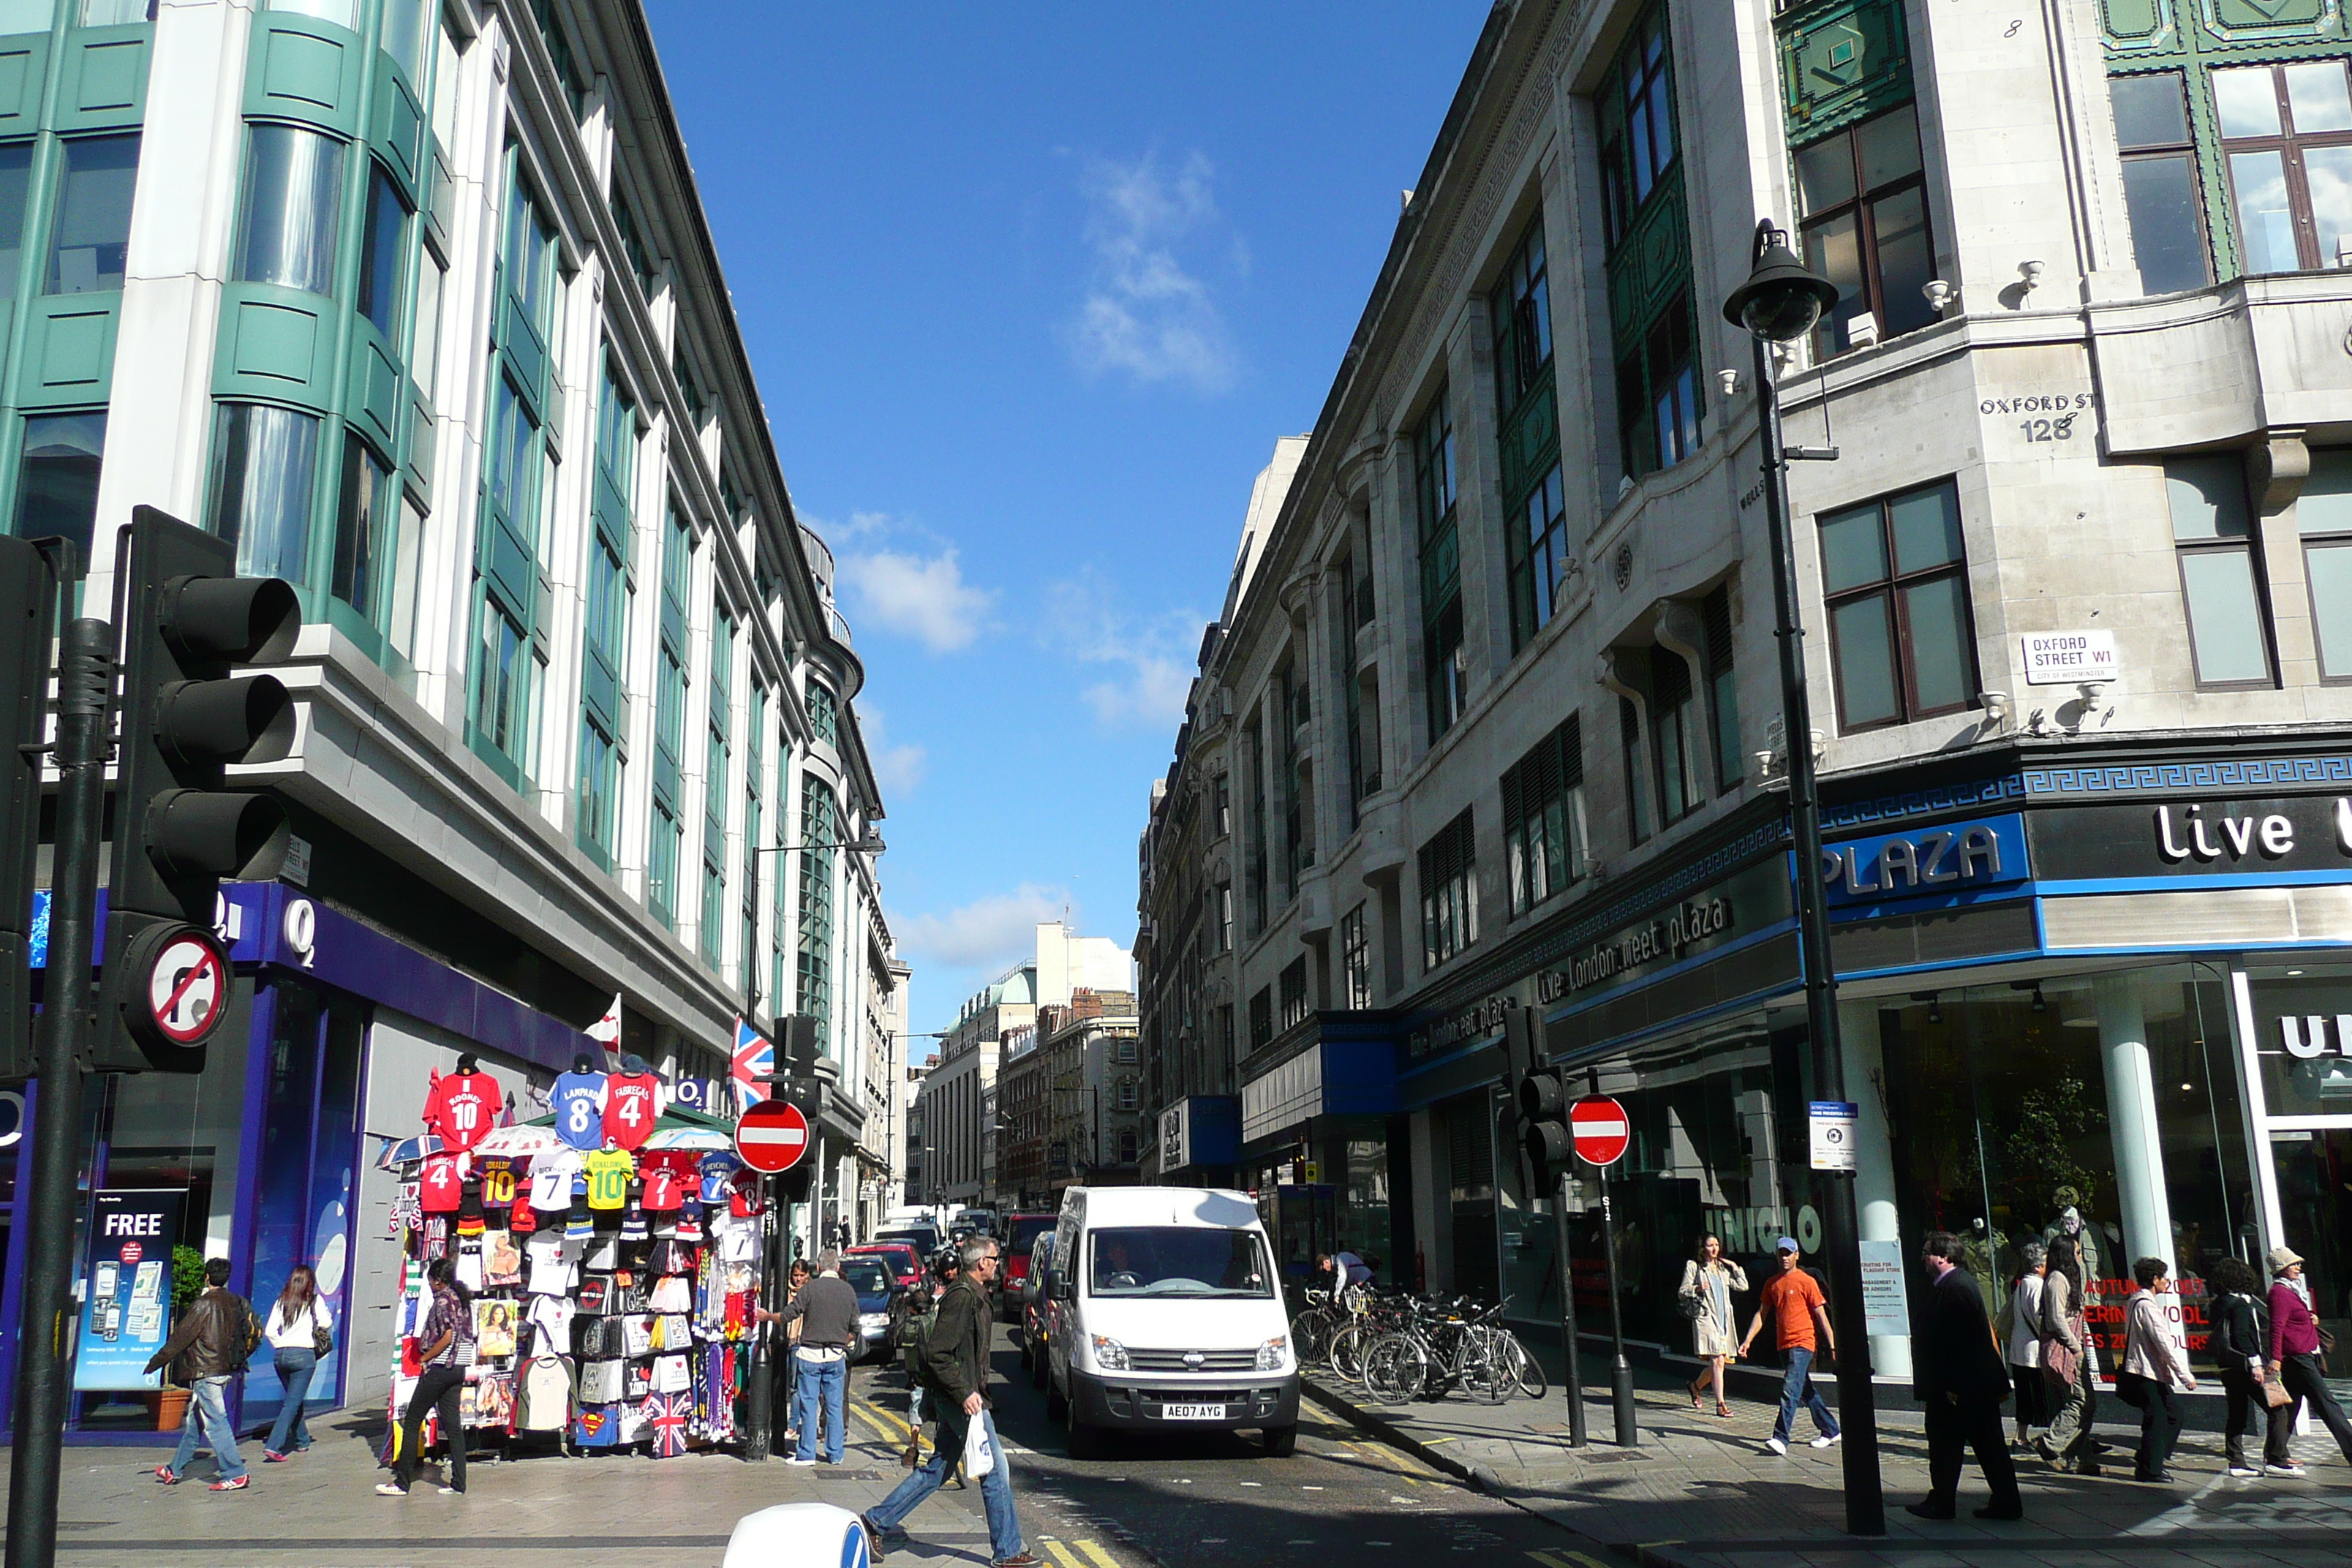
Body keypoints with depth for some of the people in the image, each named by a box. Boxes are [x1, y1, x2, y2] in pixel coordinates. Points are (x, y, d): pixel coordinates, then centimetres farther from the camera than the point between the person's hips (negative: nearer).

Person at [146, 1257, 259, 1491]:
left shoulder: (205, 1304, -13)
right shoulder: (237, 1303, 8)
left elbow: (181, 1337, -11)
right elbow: (254, 1334, 12)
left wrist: (155, 1362, -2)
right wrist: (239, 1358, 25)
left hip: (206, 1372, -8)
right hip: (226, 1370, 8)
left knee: (215, 1423, -7)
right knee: (194, 1421, 20)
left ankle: (235, 1475, -10)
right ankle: (175, 1470, 31)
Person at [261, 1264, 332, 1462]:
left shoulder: (282, 1301, 9)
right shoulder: (315, 1301, -2)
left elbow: (269, 1331, 3)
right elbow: (326, 1323, -7)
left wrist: (280, 1347, 13)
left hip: (280, 1355, 5)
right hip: (303, 1354, -5)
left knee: (294, 1399, 21)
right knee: (293, 1403, -4)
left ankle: (302, 1440, 33)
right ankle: (273, 1446, -16)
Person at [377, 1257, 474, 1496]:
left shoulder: (443, 1299, -12)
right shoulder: (463, 1299, 13)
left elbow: (448, 1336, -20)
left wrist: (425, 1357, -10)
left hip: (439, 1368, -8)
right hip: (458, 1369, 8)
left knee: (411, 1422, 1)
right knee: (452, 1424, 7)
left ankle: (402, 1482, 2)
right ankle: (458, 1483, 4)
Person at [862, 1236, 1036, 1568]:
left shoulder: (975, 1295, 14)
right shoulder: (962, 1297, -18)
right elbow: (938, 1355, -22)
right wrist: (965, 1393, -22)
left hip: (960, 1396, 10)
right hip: (962, 1397, -10)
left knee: (936, 1470, 14)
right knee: (995, 1469, -3)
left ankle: (875, 1522, 20)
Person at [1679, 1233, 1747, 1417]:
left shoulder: (1723, 1268, 19)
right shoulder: (1693, 1266, 3)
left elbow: (1743, 1286, 15)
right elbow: (1682, 1293, -1)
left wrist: (1735, 1267, 8)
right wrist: (1697, 1289, -19)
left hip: (1724, 1318, 6)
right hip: (1706, 1318, -6)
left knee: (1719, 1362, 5)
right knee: (1717, 1361, -14)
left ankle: (1696, 1386, 31)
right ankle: (1720, 1404, -11)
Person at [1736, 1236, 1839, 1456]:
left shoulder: (1806, 1282, -6)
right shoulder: (1772, 1284, 11)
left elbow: (1821, 1315, -6)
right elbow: (1761, 1314, 14)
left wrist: (1832, 1346, -11)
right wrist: (1747, 1341, 7)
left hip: (1803, 1344, -7)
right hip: (1784, 1345, 7)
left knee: (1790, 1390, -15)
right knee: (1806, 1392, 14)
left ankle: (1781, 1439, -20)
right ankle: (1830, 1431, 27)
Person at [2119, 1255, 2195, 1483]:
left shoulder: (2135, 1302, 15)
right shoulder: (2146, 1305, -17)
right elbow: (2164, 1343, -19)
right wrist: (2185, 1375, -17)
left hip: (2153, 1372, 10)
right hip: (2147, 1373, -10)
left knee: (2173, 1412, 16)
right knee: (2156, 1419, -5)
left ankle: (2152, 1461, 20)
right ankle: (2149, 1469, 1)